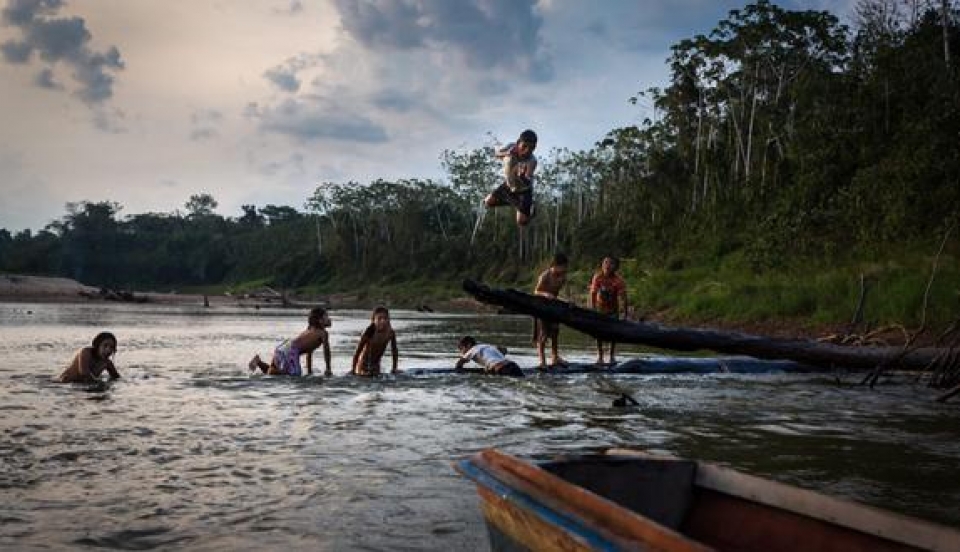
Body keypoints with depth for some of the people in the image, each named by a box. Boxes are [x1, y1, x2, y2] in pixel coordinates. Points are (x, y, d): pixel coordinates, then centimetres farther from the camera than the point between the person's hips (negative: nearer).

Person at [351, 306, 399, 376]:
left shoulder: (390, 332, -16)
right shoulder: (370, 331, -28)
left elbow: (394, 351, -1)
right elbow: (357, 351, -22)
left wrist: (394, 368, 0)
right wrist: (353, 369, -19)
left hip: (376, 364, 5)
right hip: (364, 364, -5)